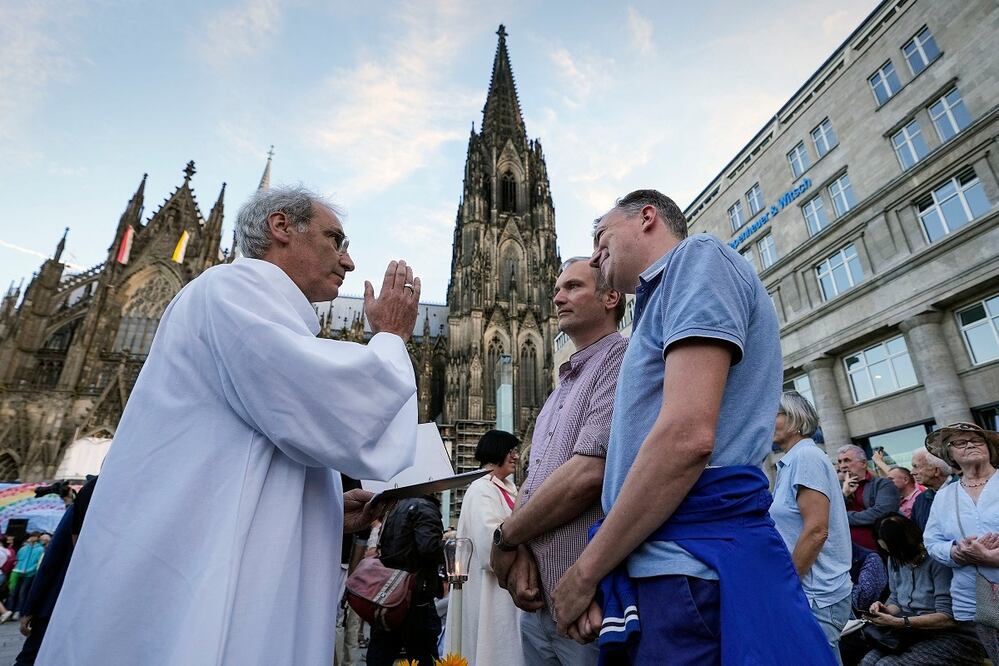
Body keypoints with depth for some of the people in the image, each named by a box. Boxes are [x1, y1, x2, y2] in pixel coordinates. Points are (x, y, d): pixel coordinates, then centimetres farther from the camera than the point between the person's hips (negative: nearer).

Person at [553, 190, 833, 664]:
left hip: (692, 571, -9)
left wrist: (584, 571, -11)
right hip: (668, 570, 9)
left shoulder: (698, 257, -6)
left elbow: (688, 437, -21)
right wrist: (596, 578, 9)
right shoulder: (663, 299, 22)